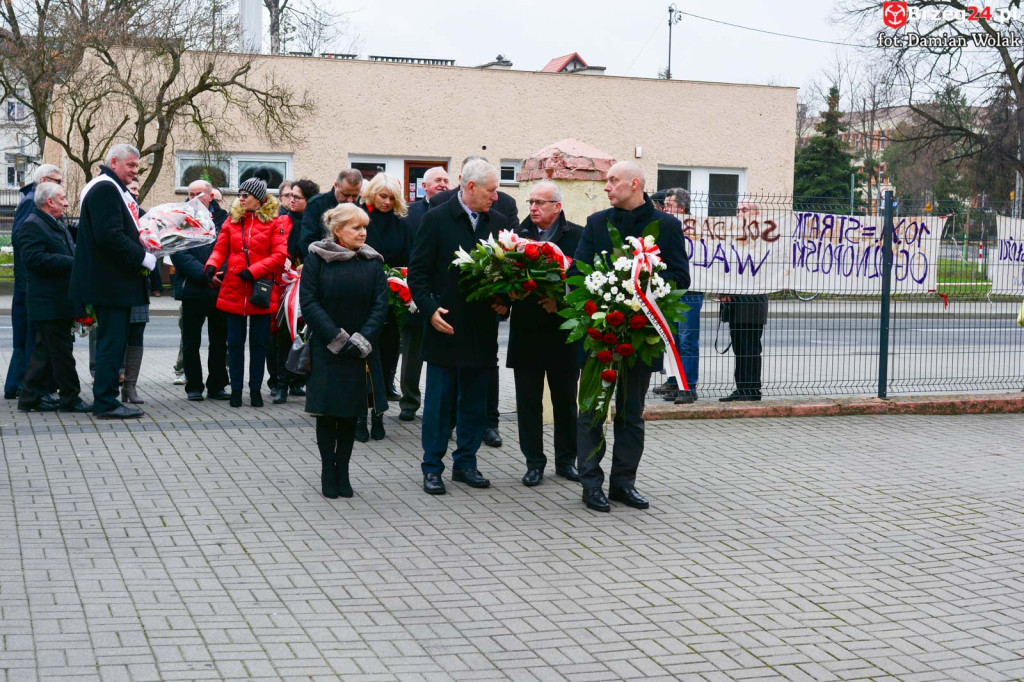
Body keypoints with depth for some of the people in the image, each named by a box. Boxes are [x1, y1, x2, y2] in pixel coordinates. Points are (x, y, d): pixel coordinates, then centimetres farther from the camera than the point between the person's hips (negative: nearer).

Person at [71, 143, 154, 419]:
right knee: (112, 341, -8)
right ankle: (106, 402, -4)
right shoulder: (104, 188, -14)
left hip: (116, 281, 11)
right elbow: (109, 235, -24)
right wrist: (144, 258, -18)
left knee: (112, 341, 13)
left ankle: (105, 397, 20)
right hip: (109, 282, -11)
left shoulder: (116, 190, 20)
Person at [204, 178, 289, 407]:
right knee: (235, 342, 5)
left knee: (259, 343, 5)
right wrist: (212, 265, -14)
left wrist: (253, 271, -16)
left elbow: (280, 254, -8)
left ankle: (255, 389, 15)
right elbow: (220, 249, 7)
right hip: (233, 291, 2)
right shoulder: (232, 221, 10)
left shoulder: (275, 222, 0)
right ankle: (236, 389, 13)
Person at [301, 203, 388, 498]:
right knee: (327, 411, 3)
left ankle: (342, 470, 16)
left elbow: (380, 305, -1)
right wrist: (337, 339, -15)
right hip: (326, 350, -2)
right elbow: (309, 303, -9)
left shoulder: (372, 262, 3)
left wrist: (361, 341, -13)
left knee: (351, 411, 7)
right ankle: (328, 471, 12)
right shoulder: (317, 259, -4)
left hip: (360, 351, 3)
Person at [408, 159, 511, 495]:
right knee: (439, 401, 2)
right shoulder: (437, 219, -5)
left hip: (483, 328, 4)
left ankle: (466, 463, 22)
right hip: (445, 327, -4)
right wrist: (430, 309, -15)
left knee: (475, 402, 10)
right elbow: (417, 271, -5)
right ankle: (432, 467, 11)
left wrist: (505, 301, -3)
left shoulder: (499, 222, 7)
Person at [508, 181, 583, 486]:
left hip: (564, 329, -1)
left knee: (566, 399, 10)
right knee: (528, 400, 6)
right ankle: (534, 462, 15)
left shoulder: (577, 236, -1)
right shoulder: (517, 234, 3)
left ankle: (566, 460, 22)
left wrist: (562, 300, -15)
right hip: (526, 330, 1)